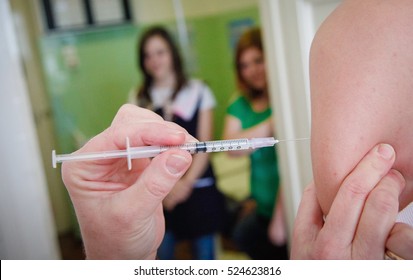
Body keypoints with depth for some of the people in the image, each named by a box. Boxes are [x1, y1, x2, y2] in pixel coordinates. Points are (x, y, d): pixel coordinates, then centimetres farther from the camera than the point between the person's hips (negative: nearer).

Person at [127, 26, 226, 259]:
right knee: (164, 253, 5)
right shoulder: (139, 99, 6)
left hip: (197, 186, -1)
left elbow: (204, 144, -2)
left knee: (204, 253, 6)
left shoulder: (197, 91, 2)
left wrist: (187, 183, -12)